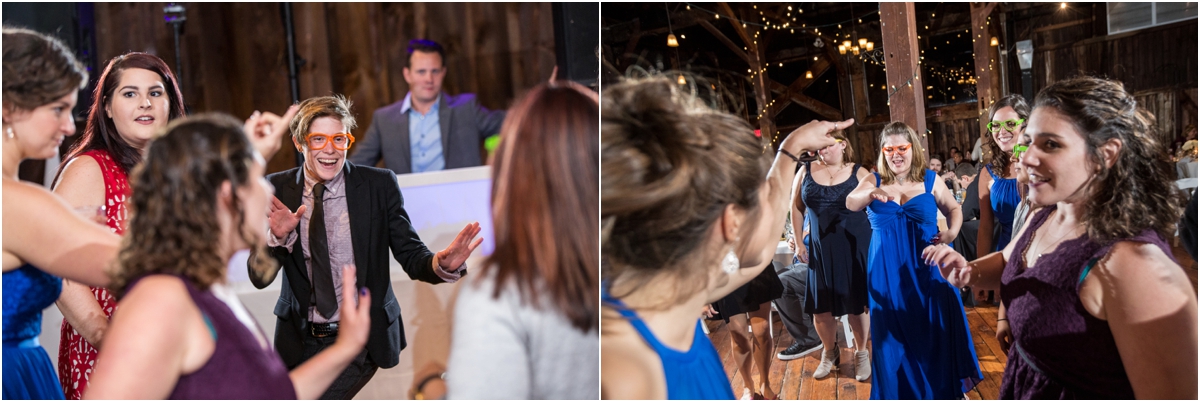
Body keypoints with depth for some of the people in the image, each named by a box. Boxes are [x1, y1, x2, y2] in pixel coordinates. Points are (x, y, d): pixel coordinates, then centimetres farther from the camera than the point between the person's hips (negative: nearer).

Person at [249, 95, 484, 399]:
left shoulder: (379, 185, -6)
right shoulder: (277, 190, -2)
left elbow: (411, 257, -6)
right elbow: (259, 277, -5)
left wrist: (442, 264, -29)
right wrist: (278, 236, -26)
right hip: (299, 340, 3)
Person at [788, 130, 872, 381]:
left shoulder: (859, 173, -3)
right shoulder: (806, 171, 3)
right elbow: (796, 207, 9)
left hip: (855, 247, -2)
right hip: (820, 248, 2)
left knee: (857, 303, 6)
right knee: (820, 305, 7)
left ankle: (861, 353, 28)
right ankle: (829, 352, 31)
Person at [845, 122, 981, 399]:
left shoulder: (931, 181, 2)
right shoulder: (874, 182, 1)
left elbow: (953, 209, 13)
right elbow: (850, 204, -15)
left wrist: (952, 232, -8)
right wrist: (871, 194, -36)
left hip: (927, 270, 0)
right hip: (888, 274, 0)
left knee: (934, 332, 4)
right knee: (894, 337, 6)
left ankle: (942, 389, 21)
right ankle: (901, 392, 20)